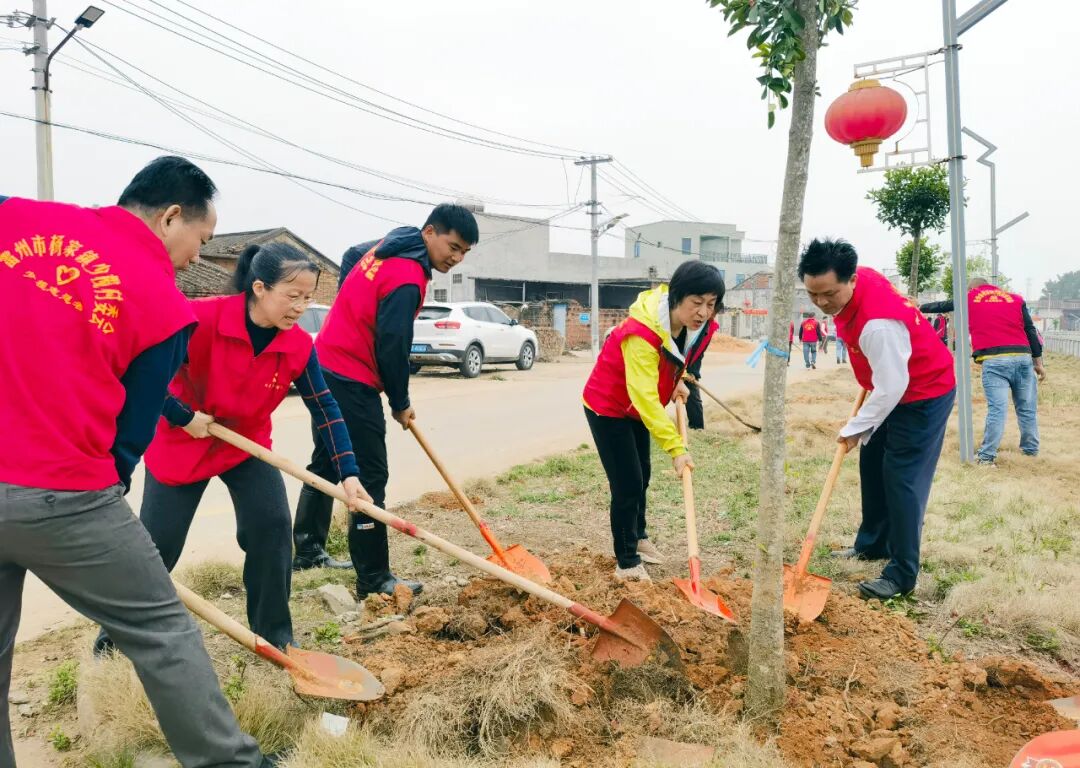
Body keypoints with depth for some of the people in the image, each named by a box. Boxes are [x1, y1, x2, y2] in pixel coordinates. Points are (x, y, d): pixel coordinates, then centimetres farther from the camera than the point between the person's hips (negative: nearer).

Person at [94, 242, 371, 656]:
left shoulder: (299, 346, -18)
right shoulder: (201, 318, -30)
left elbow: (326, 409, -13)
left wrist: (348, 474, -19)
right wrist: (184, 416, -21)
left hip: (248, 444, 3)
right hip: (182, 442, -2)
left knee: (272, 526, -12)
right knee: (156, 543, 4)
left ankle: (274, 634, 7)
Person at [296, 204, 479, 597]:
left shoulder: (387, 247, 10)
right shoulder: (408, 280, -20)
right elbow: (392, 346, -19)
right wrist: (401, 404, -6)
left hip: (325, 368, 10)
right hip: (351, 382, -10)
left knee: (326, 463, 20)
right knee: (370, 478, -6)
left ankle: (308, 550, 33)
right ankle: (373, 579, 1)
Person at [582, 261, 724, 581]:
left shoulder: (699, 326, -13)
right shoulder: (642, 333, -38)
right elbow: (645, 397, -41)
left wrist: (676, 381, 2)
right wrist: (676, 448, -43)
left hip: (637, 407, 8)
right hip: (608, 407, -8)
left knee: (642, 475, 20)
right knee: (627, 483, -8)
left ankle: (638, 537, 42)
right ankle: (627, 563, 6)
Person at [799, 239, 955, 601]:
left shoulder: (877, 324, -37)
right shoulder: (857, 278, -9)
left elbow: (890, 388, -30)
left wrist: (854, 428, -19)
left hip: (924, 394, -10)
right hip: (895, 386, 10)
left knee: (902, 479, -9)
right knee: (872, 464, 16)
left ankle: (902, 575, 0)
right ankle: (873, 543, 32)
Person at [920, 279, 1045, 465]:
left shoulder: (969, 299, 14)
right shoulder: (1016, 299, 19)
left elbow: (941, 306, 27)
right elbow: (1031, 331, 13)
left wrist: (921, 308, 44)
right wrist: (1038, 362, 14)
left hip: (994, 360, -3)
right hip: (1023, 357, 3)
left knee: (997, 408, -6)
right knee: (1027, 408, 12)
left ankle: (987, 456, -4)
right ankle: (1031, 449, 24)